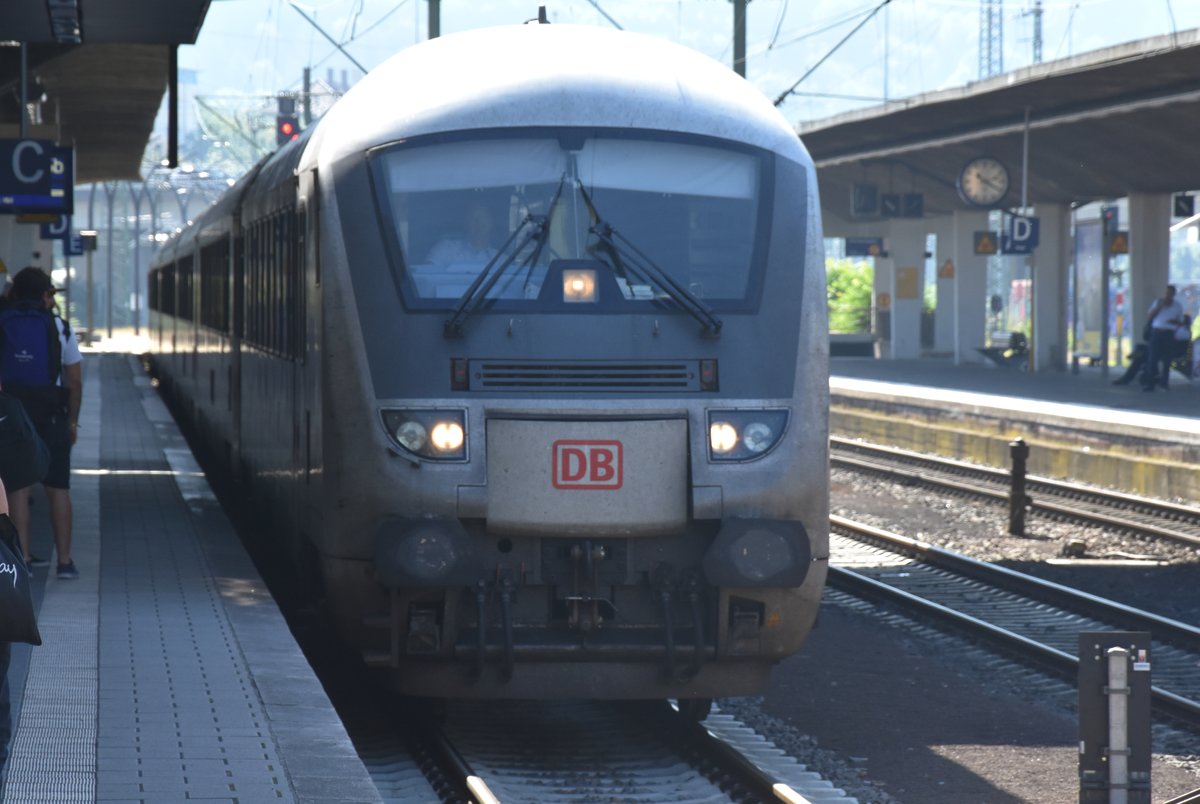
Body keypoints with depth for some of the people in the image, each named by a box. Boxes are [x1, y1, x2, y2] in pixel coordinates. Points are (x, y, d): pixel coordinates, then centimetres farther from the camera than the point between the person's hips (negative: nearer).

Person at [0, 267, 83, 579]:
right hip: (51, 417, -1)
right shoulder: (59, 328, -1)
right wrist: (72, 420, 8)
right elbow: (75, 381, -2)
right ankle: (65, 561, 4)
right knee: (58, 489, 6)